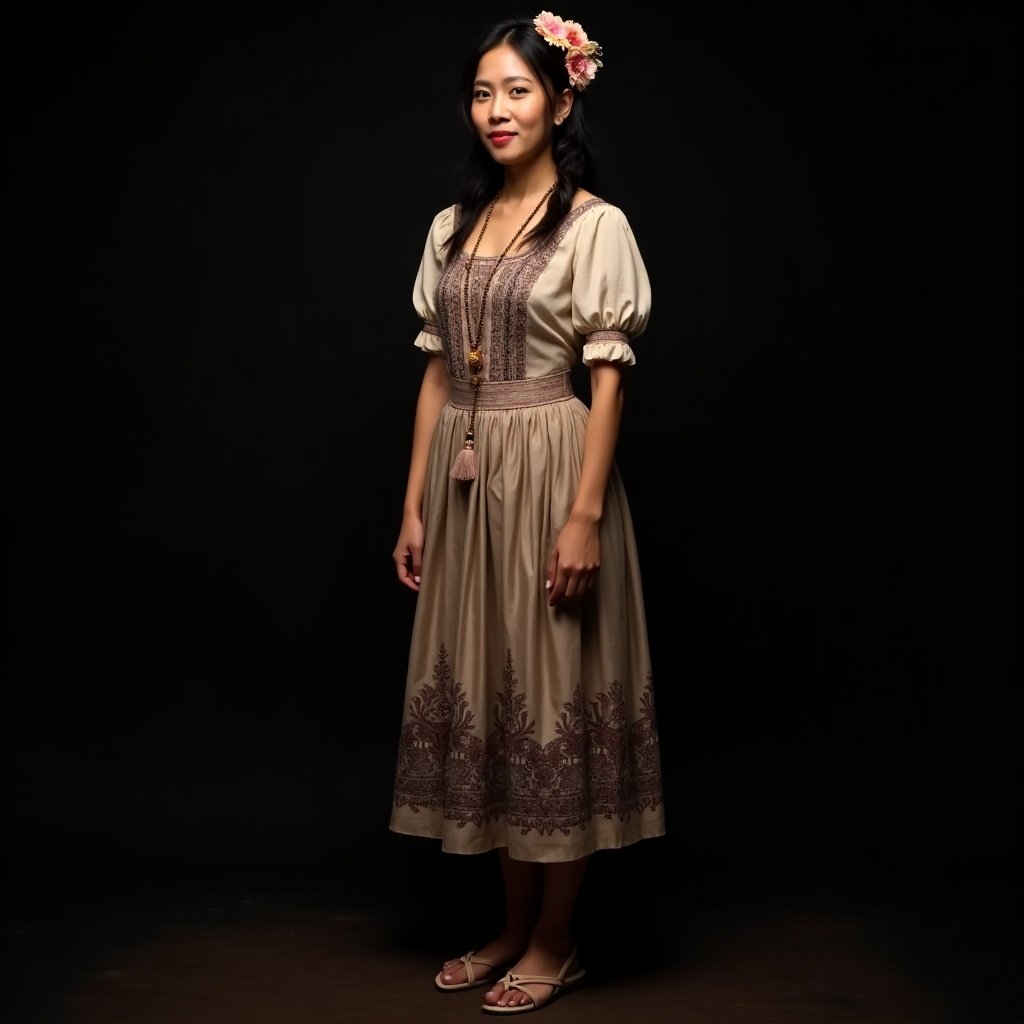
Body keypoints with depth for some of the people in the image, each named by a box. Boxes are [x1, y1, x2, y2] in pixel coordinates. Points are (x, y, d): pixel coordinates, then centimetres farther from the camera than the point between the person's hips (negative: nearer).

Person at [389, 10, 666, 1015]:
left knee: (554, 690, 1)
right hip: (464, 479, 6)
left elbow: (607, 379, -10)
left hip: (549, 471, -6)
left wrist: (585, 515, -17)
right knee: (483, 688, 10)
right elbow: (437, 373, 12)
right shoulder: (451, 227, 12)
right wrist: (415, 505, 8)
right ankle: (514, 927, 26)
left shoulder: (595, 225, -5)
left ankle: (555, 943, 17)